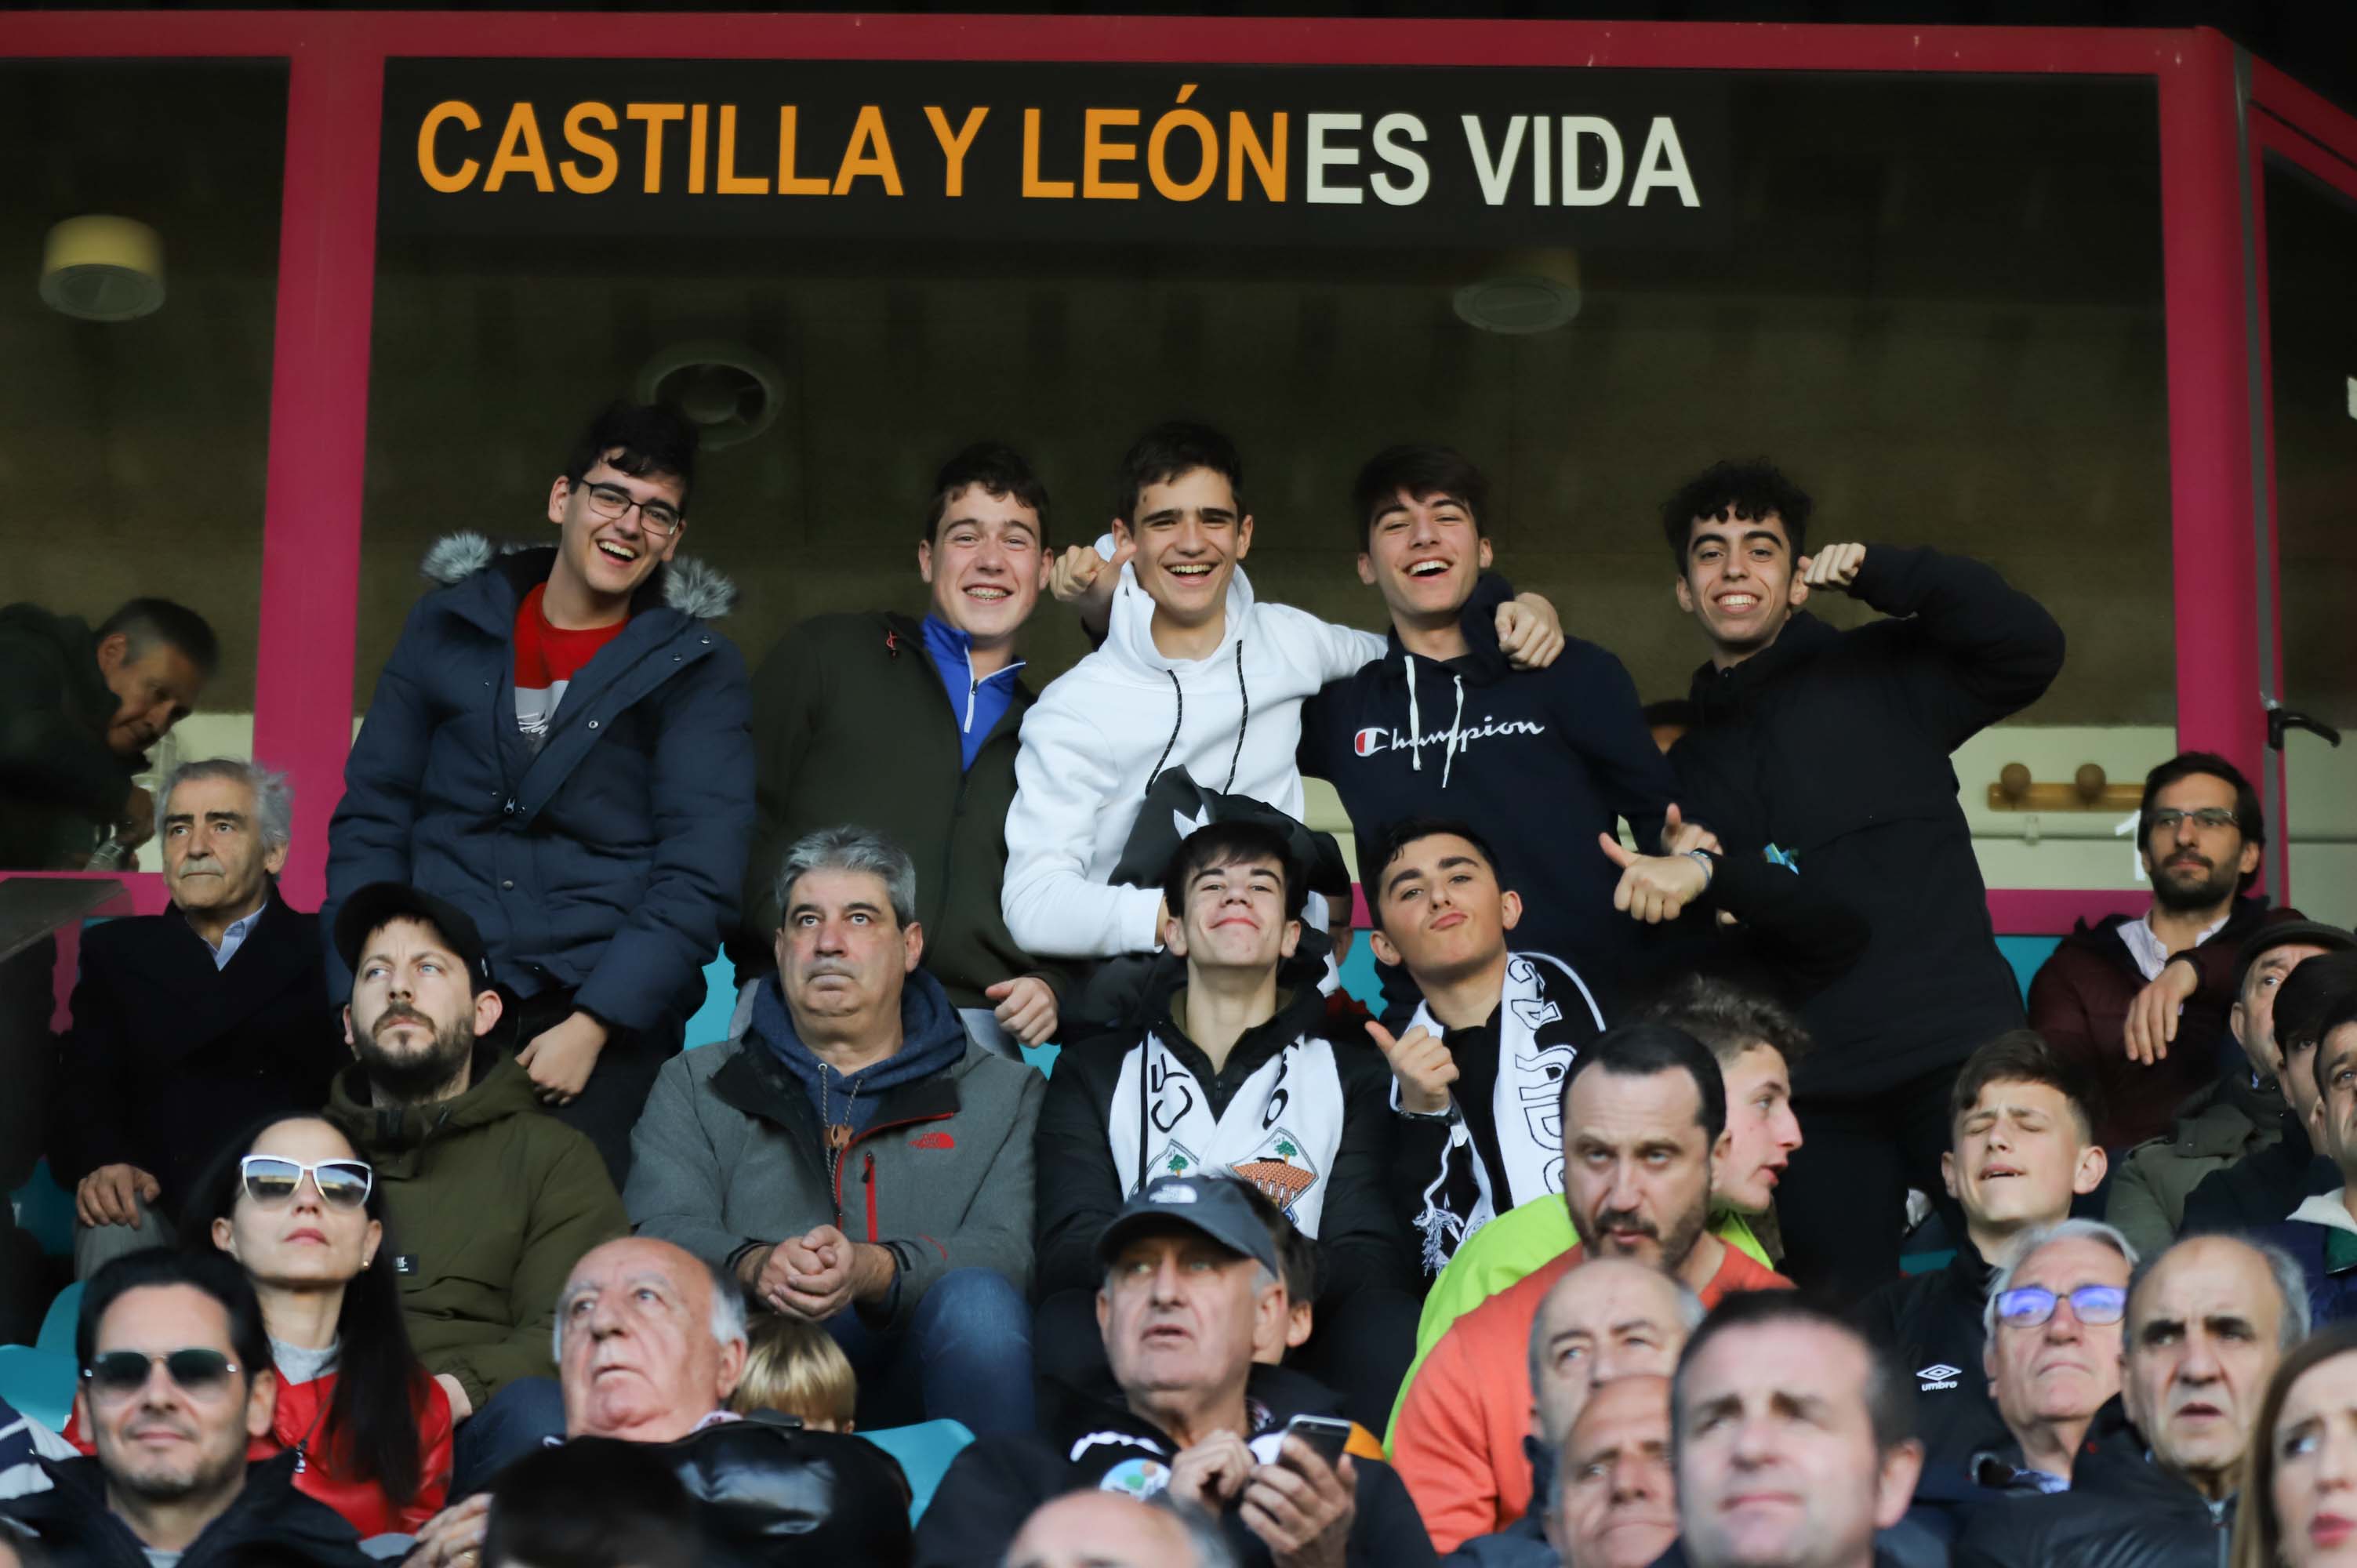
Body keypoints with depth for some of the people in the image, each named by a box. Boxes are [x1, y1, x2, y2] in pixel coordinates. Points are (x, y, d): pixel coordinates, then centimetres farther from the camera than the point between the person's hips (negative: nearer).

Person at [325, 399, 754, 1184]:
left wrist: (593, 1024, -13)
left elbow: (699, 874, -4)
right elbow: (371, 817, 12)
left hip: (607, 1018, -2)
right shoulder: (449, 626, 12)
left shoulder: (697, 670, 5)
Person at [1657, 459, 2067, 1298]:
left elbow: (2028, 648, -8)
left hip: (1950, 1047, -4)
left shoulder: (1880, 673, 8)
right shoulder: (1686, 766, 20)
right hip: (1809, 1086, 4)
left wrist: (1878, 572, -11)